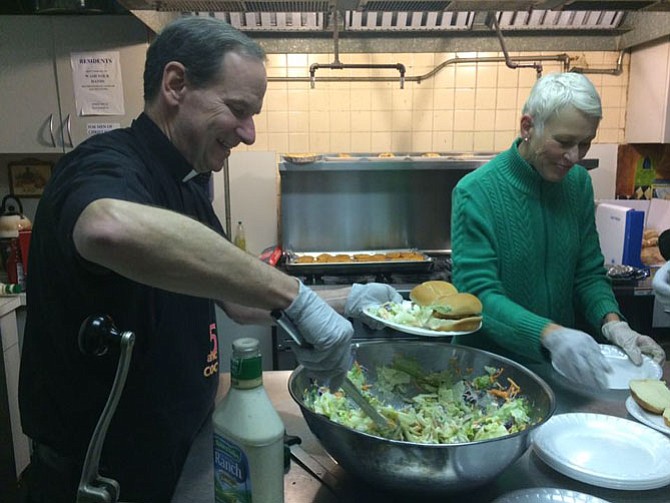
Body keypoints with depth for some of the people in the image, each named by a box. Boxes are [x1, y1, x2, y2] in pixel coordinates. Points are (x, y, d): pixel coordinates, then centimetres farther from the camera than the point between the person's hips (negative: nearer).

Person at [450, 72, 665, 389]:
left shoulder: (579, 182, 2)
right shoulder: (475, 193, -16)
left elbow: (589, 273, 8)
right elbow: (479, 294, -20)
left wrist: (611, 322, -10)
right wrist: (548, 334, -34)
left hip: (558, 364, 4)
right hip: (489, 364, -3)